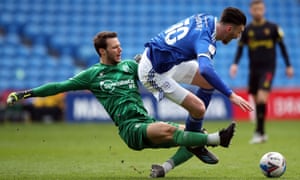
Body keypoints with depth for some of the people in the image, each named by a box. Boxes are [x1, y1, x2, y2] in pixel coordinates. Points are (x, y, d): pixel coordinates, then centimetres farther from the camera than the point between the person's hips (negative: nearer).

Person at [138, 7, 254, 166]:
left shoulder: (207, 19, -2)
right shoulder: (204, 40, -30)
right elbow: (206, 70, -48)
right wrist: (231, 95, -47)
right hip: (154, 73, -10)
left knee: (209, 82, 11)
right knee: (198, 108, -13)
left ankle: (195, 130, 19)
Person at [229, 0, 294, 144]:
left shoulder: (273, 28, -1)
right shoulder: (246, 30, 4)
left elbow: (282, 46, 7)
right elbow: (240, 48, 8)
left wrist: (288, 66, 7)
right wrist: (235, 64, -8)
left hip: (268, 68, -3)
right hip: (253, 70, 3)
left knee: (261, 98, -19)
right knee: (256, 101, 6)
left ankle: (259, 132, -13)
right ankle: (261, 133, 18)